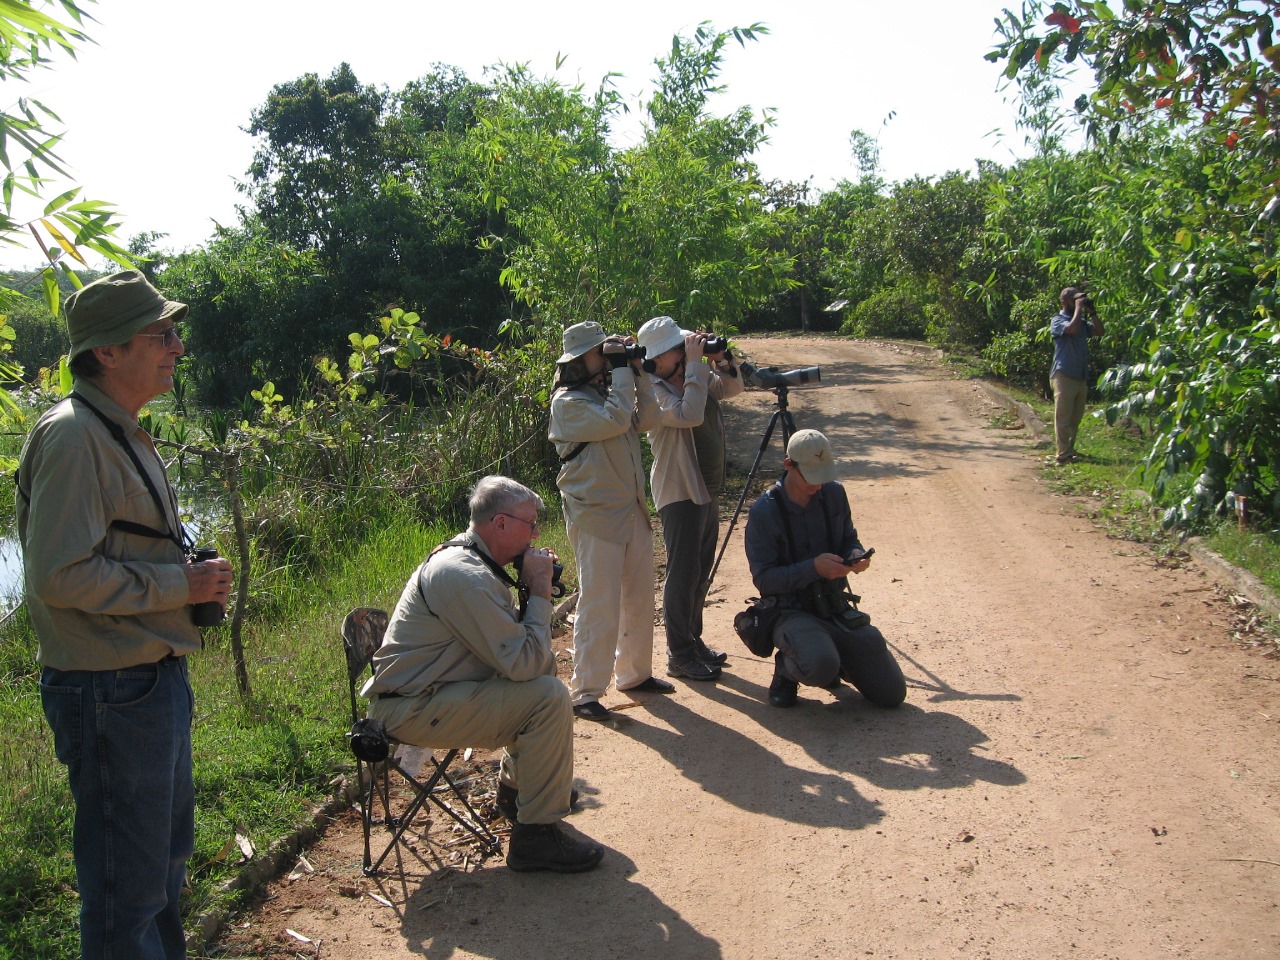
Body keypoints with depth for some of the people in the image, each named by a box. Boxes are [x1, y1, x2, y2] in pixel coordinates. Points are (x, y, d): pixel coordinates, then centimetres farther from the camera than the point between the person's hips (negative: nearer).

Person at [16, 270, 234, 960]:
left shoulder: (121, 433, 15)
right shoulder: (72, 436, -18)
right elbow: (60, 577, -26)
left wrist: (192, 581, 8)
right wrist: (179, 585, -18)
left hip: (154, 676, 10)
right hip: (110, 690, -10)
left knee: (166, 856, 24)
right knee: (127, 881, 3)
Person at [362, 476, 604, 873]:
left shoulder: (469, 558, 8)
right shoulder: (464, 576, -25)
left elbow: (510, 638, 16)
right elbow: (522, 663, -25)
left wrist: (534, 589, -1)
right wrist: (539, 592, -15)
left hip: (427, 688, 11)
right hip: (412, 709, -11)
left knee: (545, 666, 17)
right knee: (549, 697, -21)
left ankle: (515, 787, 28)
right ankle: (536, 834, -11)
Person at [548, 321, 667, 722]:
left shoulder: (609, 390, 14)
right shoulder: (567, 402, -11)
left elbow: (647, 419, 4)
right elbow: (615, 421, -24)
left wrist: (636, 372, -1)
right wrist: (621, 371, -15)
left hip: (632, 509, 8)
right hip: (596, 515, -8)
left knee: (640, 596, 14)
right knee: (599, 605, -7)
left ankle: (634, 673, 29)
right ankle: (584, 693, 0)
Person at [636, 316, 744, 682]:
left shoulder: (699, 378, 6)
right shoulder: (654, 391, -18)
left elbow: (733, 388, 16)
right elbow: (690, 415, -34)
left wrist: (722, 362, -4)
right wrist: (695, 363, -28)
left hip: (707, 490, 9)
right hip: (679, 494, -8)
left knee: (700, 574, 17)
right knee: (683, 576, -2)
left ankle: (693, 641, 31)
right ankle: (680, 656, 9)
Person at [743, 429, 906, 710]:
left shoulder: (834, 494, 1)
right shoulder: (764, 512, -15)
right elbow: (763, 579, -16)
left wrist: (856, 554, -10)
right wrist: (813, 567, -29)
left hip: (836, 608, 5)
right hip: (791, 611, -5)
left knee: (892, 694, 0)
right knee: (822, 666, -38)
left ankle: (835, 658, 25)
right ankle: (787, 668, -1)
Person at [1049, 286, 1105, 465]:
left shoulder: (1082, 322, 16)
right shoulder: (1058, 321, -5)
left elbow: (1099, 331, 9)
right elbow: (1072, 329, -24)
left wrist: (1091, 311, 3)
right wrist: (1079, 308, -13)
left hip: (1081, 376, 7)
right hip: (1064, 376, -7)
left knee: (1076, 418, 11)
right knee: (1063, 417, -5)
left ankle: (1069, 449, 19)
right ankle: (1064, 454, -5)